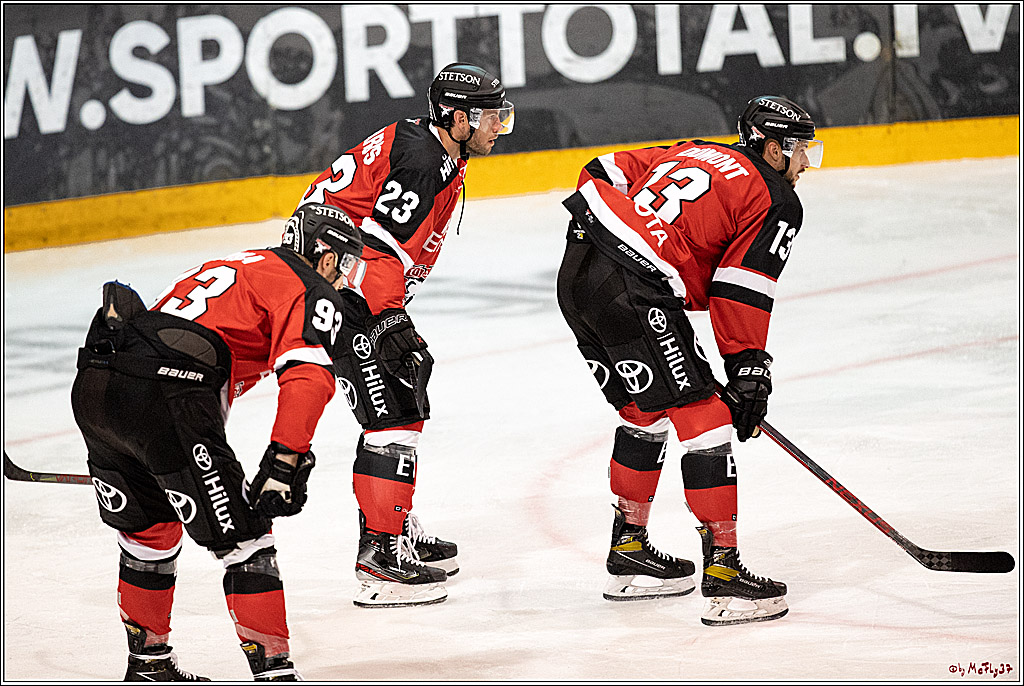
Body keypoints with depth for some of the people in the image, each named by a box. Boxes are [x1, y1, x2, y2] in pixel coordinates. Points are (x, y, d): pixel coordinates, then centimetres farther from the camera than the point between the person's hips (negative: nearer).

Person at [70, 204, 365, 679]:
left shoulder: (230, 266, 33)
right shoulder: (312, 291, 8)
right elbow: (307, 376, -11)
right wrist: (284, 462, -14)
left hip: (92, 389, 8)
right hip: (163, 398, -8)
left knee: (149, 529, 27)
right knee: (242, 538, 1)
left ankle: (146, 661, 39)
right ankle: (273, 673, -1)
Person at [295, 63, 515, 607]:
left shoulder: (434, 152, 13)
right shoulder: (420, 162, -20)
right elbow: (378, 249, -26)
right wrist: (393, 324, -28)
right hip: (338, 288, -11)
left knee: (407, 405, 18)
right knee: (392, 412, -14)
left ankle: (397, 529, 28)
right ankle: (381, 555, -15)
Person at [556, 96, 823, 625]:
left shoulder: (691, 154, 25)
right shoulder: (776, 203, 2)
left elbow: (606, 173, 24)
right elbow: (740, 297, -4)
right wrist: (749, 374, 2)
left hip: (576, 272, 9)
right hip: (636, 296, -9)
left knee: (646, 414, 24)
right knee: (703, 419, -4)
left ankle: (628, 550, 32)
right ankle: (722, 572, -7)